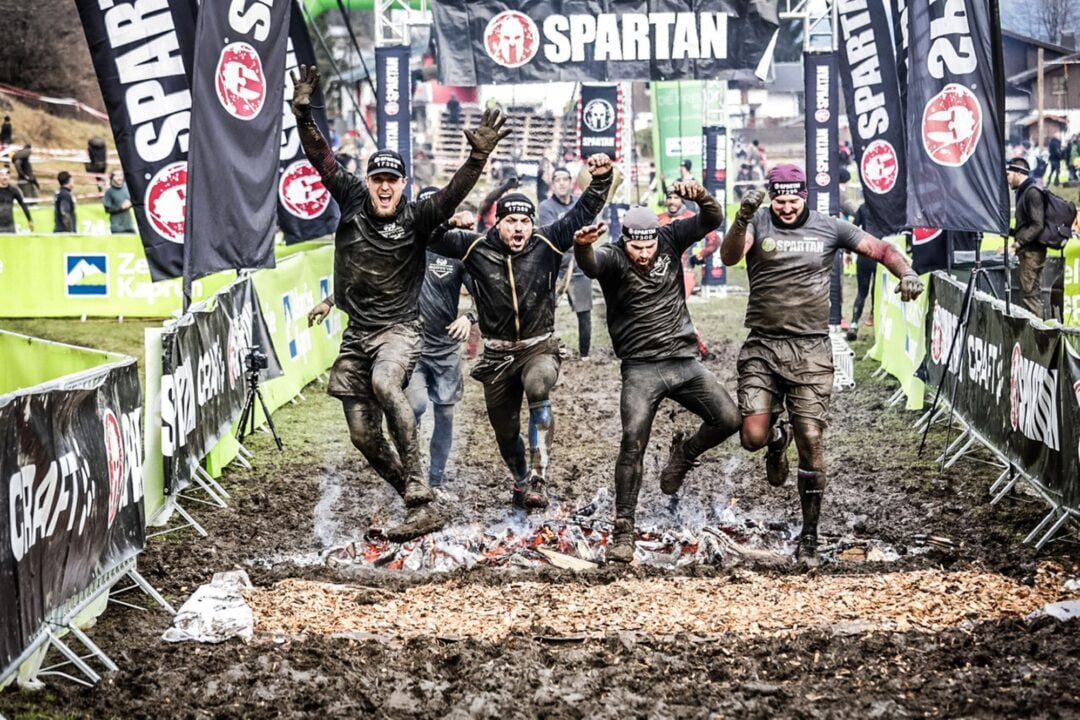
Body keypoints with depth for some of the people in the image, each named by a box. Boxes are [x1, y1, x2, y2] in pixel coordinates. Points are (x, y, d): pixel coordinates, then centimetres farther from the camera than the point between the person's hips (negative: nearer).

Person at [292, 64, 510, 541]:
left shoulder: (417, 218, -8)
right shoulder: (351, 199, 1)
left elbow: (453, 194, -25)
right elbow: (321, 157, -5)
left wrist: (479, 157, -41)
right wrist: (303, 114, -20)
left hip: (399, 329, -5)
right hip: (356, 333, 5)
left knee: (384, 383, -37)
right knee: (364, 436, 4)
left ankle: (419, 496, -36)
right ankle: (419, 507, 20)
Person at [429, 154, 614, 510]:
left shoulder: (547, 244, -7)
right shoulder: (477, 248, -5)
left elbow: (582, 213, -8)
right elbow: (436, 237, -3)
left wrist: (600, 179, -21)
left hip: (539, 347, -2)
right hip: (497, 353, 2)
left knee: (538, 388, -35)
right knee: (505, 431, 12)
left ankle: (537, 481, -32)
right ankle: (520, 481, 44)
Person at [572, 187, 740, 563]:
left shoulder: (670, 239, 1)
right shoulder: (613, 258, -11)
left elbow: (712, 221, -7)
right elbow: (591, 264, -34)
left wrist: (701, 197, -29)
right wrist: (582, 246, -59)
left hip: (684, 360, 4)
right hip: (641, 368, -4)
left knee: (729, 420, -8)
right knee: (633, 442, -16)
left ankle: (683, 454, 23)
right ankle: (623, 532, -9)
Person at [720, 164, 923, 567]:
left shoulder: (828, 228, 7)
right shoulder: (758, 223, 2)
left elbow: (881, 250, 12)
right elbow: (729, 256, -17)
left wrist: (906, 272, -9)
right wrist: (742, 219, -36)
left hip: (811, 351, 0)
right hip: (762, 348, 0)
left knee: (811, 443, -3)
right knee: (753, 437, -11)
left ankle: (809, 536, 9)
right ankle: (777, 437, 30)